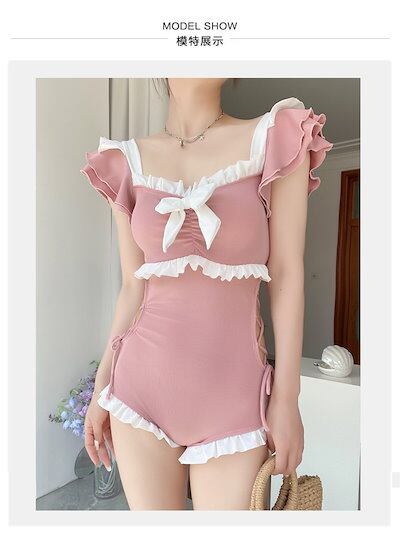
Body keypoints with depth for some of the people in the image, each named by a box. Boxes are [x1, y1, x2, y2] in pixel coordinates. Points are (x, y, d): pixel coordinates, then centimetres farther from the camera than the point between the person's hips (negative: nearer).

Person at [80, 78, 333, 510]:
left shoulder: (275, 138, -1)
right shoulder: (129, 162, 4)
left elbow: (287, 275, -4)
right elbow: (133, 286, 5)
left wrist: (286, 397, -5)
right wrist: (102, 388, 9)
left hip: (232, 388, -1)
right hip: (142, 382, 2)